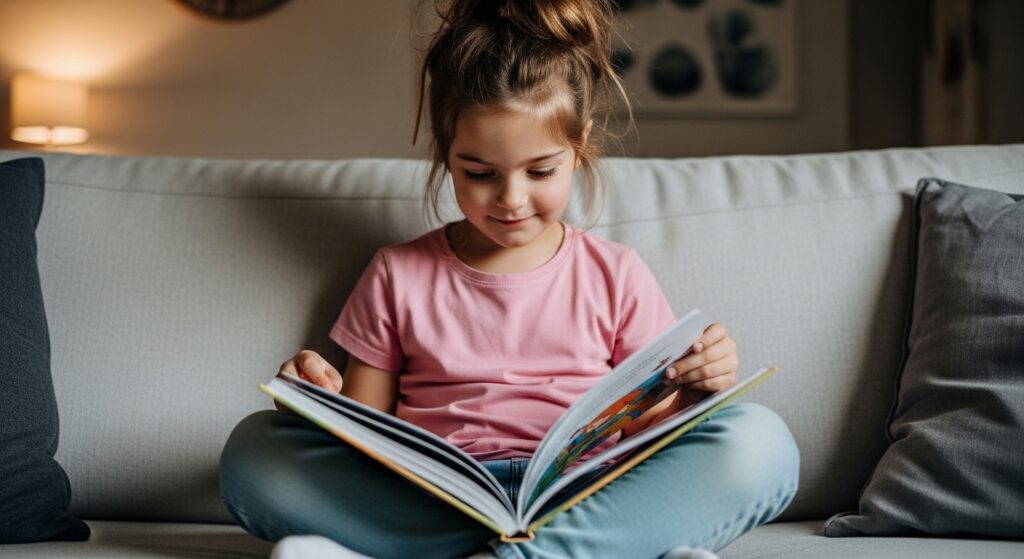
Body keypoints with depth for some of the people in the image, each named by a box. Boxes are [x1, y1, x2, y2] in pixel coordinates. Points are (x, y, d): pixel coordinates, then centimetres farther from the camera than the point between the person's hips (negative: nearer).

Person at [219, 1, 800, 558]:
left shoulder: (616, 276, 12)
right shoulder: (399, 276, 12)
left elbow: (648, 431, 12)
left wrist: (693, 394, -10)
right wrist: (325, 399, -10)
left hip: (583, 496, 0)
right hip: (428, 506, 1)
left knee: (760, 442, -23)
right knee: (256, 448, -24)